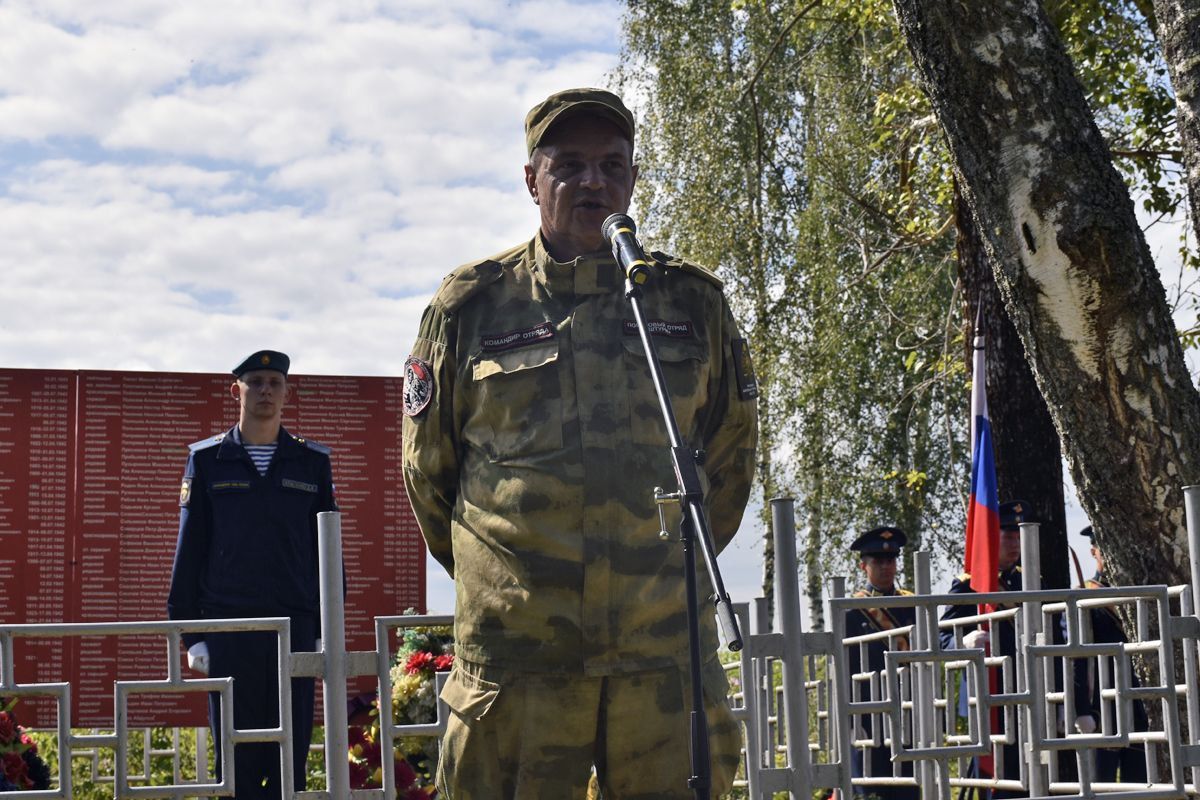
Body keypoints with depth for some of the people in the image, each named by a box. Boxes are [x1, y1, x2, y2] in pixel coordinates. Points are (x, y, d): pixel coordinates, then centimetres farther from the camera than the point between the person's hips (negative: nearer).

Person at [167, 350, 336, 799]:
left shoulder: (312, 462, 9)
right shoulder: (207, 460, 7)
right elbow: (189, 552, 6)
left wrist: (327, 631, 4)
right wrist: (191, 635, 1)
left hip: (295, 627, 1)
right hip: (228, 628, -1)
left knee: (291, 757, 2)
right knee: (237, 759, 1)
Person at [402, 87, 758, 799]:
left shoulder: (692, 301, 8)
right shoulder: (470, 305, 4)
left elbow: (729, 457, 20)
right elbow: (428, 470, 15)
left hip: (664, 655, 1)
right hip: (513, 654, -1)